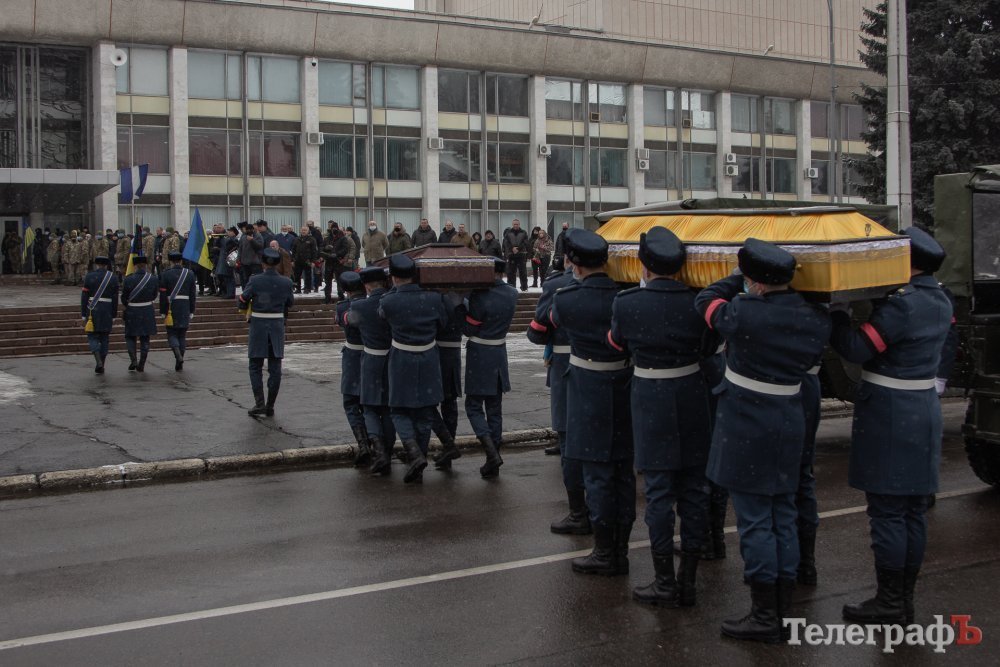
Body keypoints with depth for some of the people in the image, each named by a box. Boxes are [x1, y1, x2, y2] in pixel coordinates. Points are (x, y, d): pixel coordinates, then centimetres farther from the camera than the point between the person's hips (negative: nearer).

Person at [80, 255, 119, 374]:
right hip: (107, 313, 2)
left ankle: (99, 362, -15)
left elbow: (84, 297, -5)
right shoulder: (113, 278, 1)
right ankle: (101, 366, 11)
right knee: (104, 338, 10)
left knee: (92, 337, 5)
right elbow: (115, 299, 1)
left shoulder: (89, 276, -3)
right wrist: (114, 317, 6)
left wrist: (83, 315, -1)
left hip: (93, 311, -2)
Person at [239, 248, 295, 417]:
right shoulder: (285, 282, -3)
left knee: (255, 367, 8)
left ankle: (259, 403, -2)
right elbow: (290, 303, 9)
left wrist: (247, 311, 13)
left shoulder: (255, 281, -11)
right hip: (277, 327, 2)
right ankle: (270, 406, 9)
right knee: (275, 368, 7)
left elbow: (243, 301, -7)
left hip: (258, 326, -2)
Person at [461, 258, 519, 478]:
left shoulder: (480, 295, -17)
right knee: (494, 408, 12)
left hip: (479, 355, -6)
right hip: (499, 354, 6)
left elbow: (470, 329, -11)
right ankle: (492, 464, 14)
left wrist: (462, 305, 3)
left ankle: (491, 451, -15)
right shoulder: (512, 294, 1)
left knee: (474, 406, 4)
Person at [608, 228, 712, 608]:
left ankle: (665, 584, 6)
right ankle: (688, 581, 16)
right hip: (691, 394, 2)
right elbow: (708, 345, 7)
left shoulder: (627, 303, -10)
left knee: (658, 490, 3)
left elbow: (617, 344, 7)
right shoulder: (696, 302, -6)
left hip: (650, 398, -2)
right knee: (693, 488, 10)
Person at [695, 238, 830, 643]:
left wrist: (741, 281, 9)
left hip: (746, 428, -6)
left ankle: (764, 617, 7)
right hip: (790, 425, 6)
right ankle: (783, 612, 22)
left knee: (754, 521, 1)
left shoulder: (745, 313, -20)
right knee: (783, 518, 14)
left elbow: (705, 301, -1)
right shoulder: (816, 319, -3)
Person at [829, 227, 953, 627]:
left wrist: (834, 309, -11)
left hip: (889, 415, -9)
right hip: (924, 410, 9)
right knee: (914, 512, 12)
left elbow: (857, 349, -21)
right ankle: (905, 600, 21)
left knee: (887, 513, -1)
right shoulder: (941, 303, 9)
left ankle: (889, 604, 5)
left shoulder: (900, 304, -19)